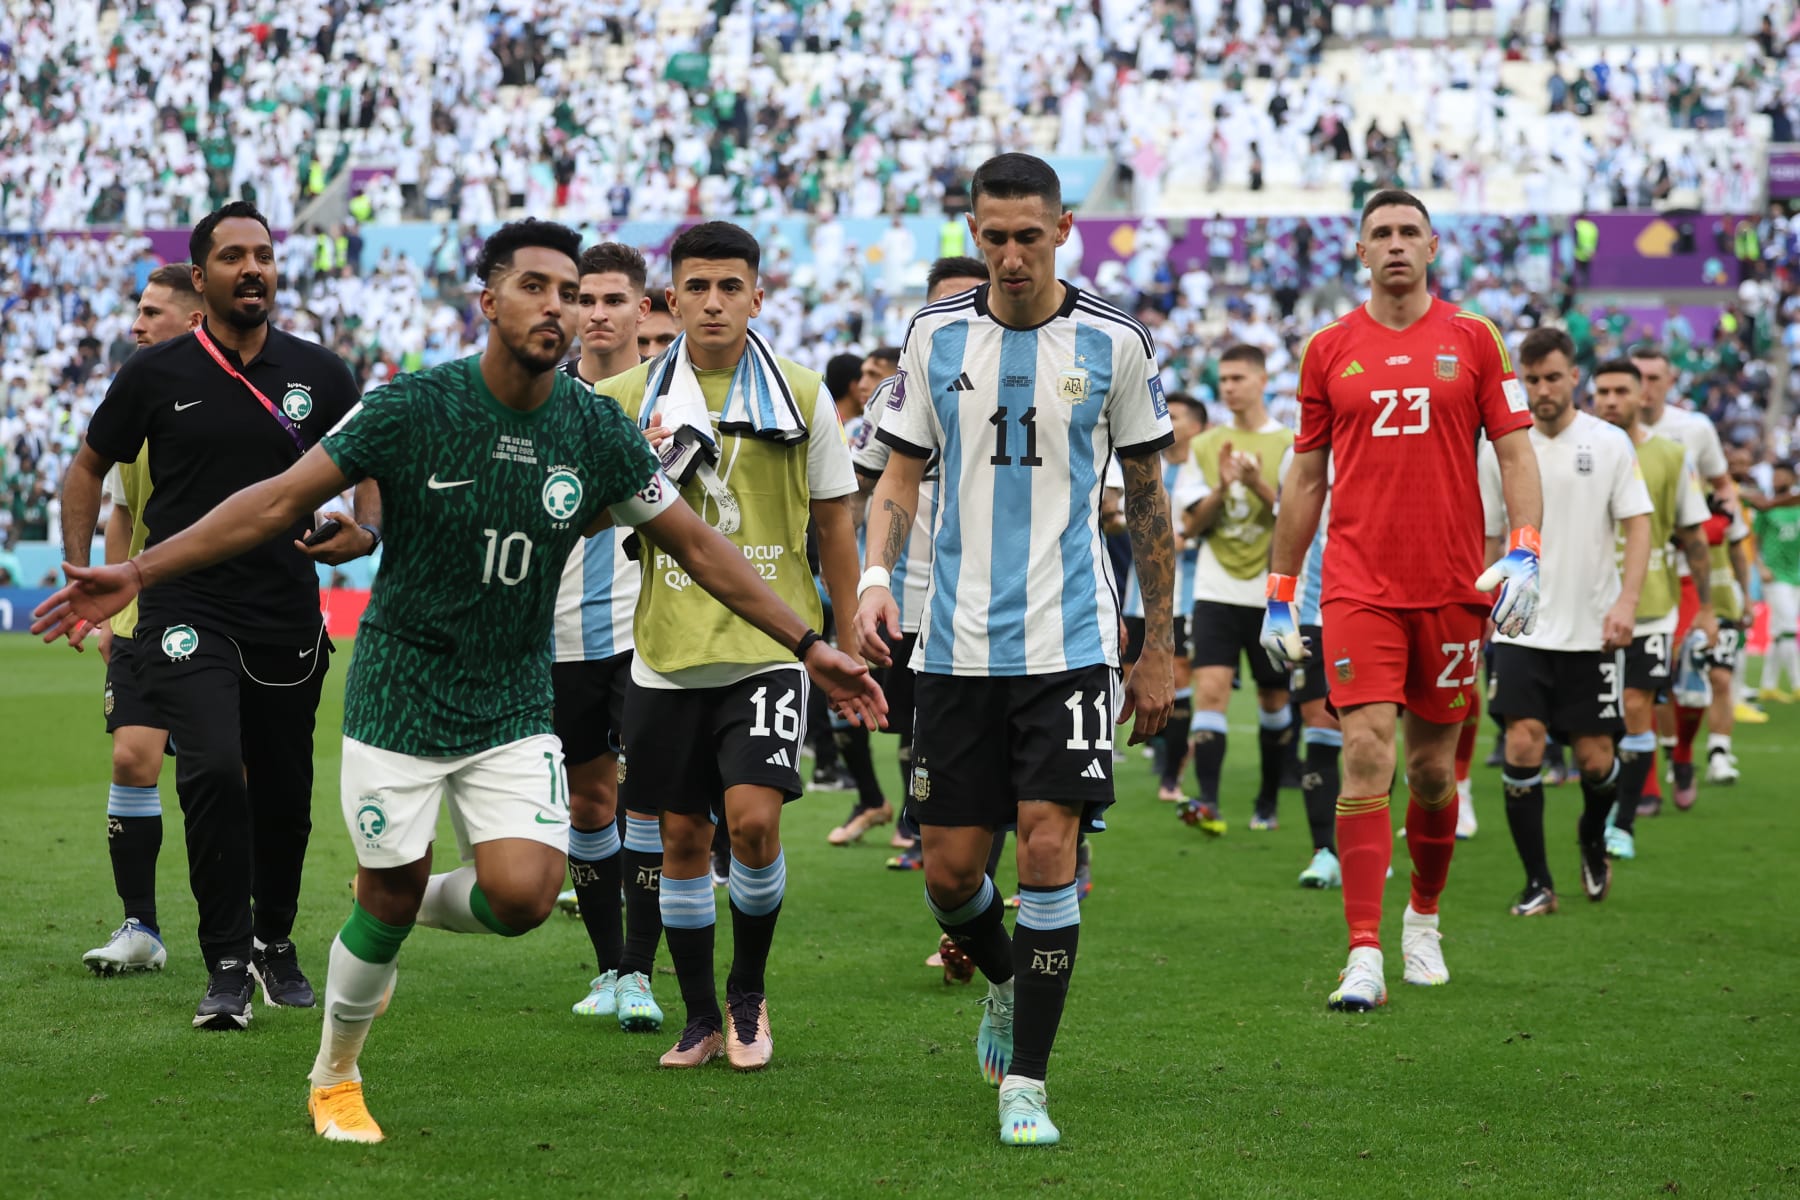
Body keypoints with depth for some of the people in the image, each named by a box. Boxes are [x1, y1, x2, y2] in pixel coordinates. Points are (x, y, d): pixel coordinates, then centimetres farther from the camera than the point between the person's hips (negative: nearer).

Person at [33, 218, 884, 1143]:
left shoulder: (596, 431, -5)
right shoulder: (413, 407, -13)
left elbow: (698, 547, 4)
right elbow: (281, 500, -9)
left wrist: (808, 646, 3)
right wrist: (137, 572, -13)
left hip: (515, 706, 2)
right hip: (400, 693, -2)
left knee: (522, 894, -15)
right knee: (388, 898, 2)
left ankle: (420, 904, 20)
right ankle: (334, 1079, 29)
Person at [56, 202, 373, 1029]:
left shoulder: (318, 374, 3)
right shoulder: (157, 373, 0)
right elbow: (89, 468, 13)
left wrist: (364, 533, -6)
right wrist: (78, 573, 3)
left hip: (288, 616, 2)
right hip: (187, 611, -2)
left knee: (284, 793, 9)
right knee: (212, 769, -20)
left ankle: (275, 943, 33)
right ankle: (227, 966, -11)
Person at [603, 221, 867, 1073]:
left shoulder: (802, 396, 2)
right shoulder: (628, 398, 3)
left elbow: (833, 522, 9)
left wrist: (847, 642, 8)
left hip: (769, 644, -2)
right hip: (668, 651, 2)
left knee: (754, 818, -16)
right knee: (682, 836, 6)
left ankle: (749, 993, 7)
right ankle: (700, 1018, 20)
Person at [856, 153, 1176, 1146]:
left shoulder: (1115, 344, -1)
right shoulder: (935, 335, 3)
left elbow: (1147, 497, 7)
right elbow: (901, 475, 9)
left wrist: (1158, 650, 7)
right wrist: (875, 577, -10)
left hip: (1069, 643, -2)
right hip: (957, 644, 2)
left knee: (1047, 849, -11)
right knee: (948, 868, 3)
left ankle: (1024, 1082, -1)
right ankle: (1006, 977, 37)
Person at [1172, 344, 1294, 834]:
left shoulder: (1288, 445, 0)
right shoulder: (1205, 446, 9)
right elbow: (1192, 523, 5)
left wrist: (1259, 486, -20)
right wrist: (1221, 488, -12)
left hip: (1272, 591, -1)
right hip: (1216, 591, 1)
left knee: (1273, 698, 8)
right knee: (1210, 689, -14)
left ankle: (1268, 801, 22)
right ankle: (1206, 802, -21)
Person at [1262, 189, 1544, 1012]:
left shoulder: (1473, 340, 5)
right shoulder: (1329, 350, 6)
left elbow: (1515, 452, 4)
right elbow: (1305, 478, 12)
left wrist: (1524, 554, -11)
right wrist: (1279, 596, 11)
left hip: (1452, 588, 1)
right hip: (1358, 589, -1)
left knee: (1433, 769, 9)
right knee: (1366, 756, -12)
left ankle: (1424, 919, 32)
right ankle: (1364, 958, -14)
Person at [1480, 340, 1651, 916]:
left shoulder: (1610, 443, -2)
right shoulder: (1500, 448, 2)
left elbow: (1638, 525, -3)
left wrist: (1626, 602, -15)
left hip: (1591, 629, -1)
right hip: (1522, 627, 1)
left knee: (1595, 758, 2)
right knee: (1522, 744, -12)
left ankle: (1593, 838, 35)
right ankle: (1538, 882, -2)